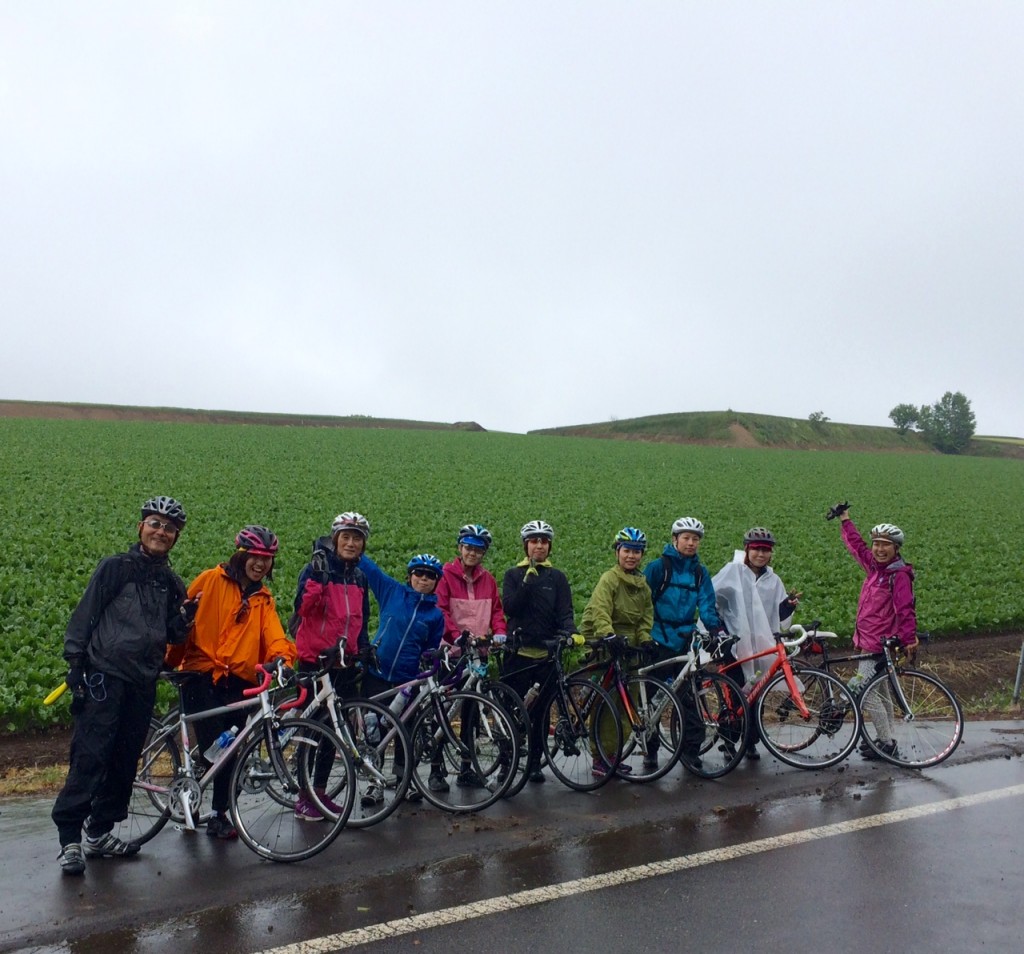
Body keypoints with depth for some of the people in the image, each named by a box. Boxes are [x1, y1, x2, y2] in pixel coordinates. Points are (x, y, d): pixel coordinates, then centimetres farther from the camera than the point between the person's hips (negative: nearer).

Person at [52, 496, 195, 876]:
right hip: (104, 673, -5)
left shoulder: (171, 583, 14)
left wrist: (185, 617, -6)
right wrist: (75, 661, -9)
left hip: (143, 680, 5)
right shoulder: (115, 567, 0)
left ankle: (100, 833, 22)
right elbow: (85, 614, -2)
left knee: (125, 759, 10)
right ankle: (69, 838, -3)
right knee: (90, 755, -10)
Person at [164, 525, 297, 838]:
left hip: (239, 681, 4)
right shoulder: (212, 580, 2)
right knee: (212, 747, -10)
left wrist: (283, 657, -19)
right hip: (202, 674, -4)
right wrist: (171, 661, 3)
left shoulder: (263, 599, 15)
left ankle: (219, 814, 19)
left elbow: (274, 636, 1)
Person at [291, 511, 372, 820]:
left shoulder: (360, 577, 11)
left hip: (344, 663, 6)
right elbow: (304, 607, -23)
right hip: (314, 660, -6)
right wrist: (318, 576, -33)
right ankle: (303, 798, 9)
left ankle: (320, 792, 24)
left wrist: (364, 650, 13)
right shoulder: (316, 568, -8)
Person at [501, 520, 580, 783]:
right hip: (519, 651, -1)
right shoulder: (514, 574, 6)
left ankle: (535, 763, 18)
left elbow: (564, 612, 0)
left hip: (547, 652, 1)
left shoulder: (557, 577, 9)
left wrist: (571, 633, -20)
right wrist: (527, 583, -19)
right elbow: (509, 607, -7)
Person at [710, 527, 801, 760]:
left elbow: (779, 618, 13)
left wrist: (788, 605, -4)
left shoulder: (773, 580, 13)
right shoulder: (732, 571, 1)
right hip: (735, 644, -4)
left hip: (761, 646, 4)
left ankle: (751, 743, 20)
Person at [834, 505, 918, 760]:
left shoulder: (899, 575, -15)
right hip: (869, 642, 9)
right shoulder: (875, 567, 8)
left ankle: (886, 742, 1)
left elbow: (906, 610, -20)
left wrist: (909, 639, -24)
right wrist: (845, 521, 29)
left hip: (881, 644, -9)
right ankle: (886, 739, 26)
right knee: (880, 692, 16)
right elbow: (857, 546, 23)